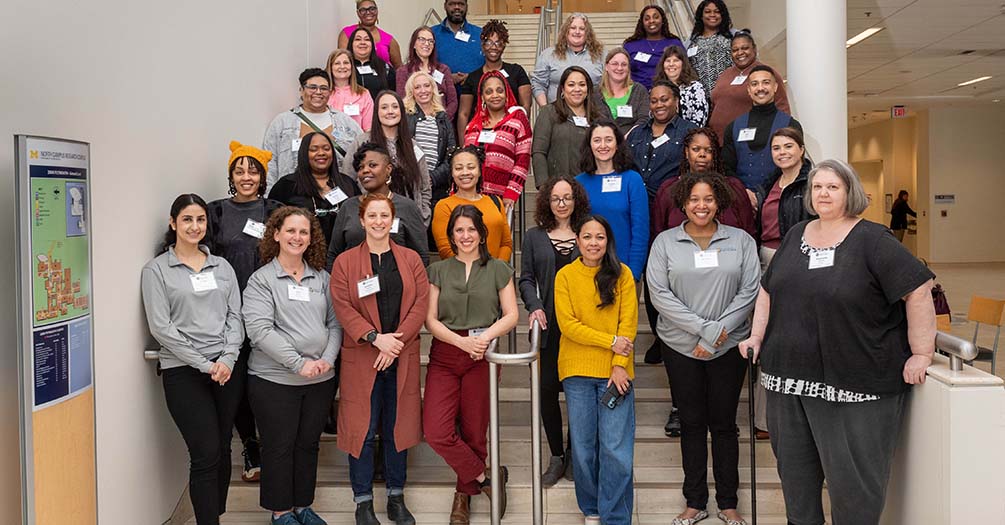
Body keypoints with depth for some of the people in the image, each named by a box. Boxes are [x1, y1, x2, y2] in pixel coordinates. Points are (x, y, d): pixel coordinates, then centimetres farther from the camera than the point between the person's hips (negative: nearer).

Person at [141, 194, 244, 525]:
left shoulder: (222, 267, 13)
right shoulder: (156, 270, 0)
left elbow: (235, 316, 9)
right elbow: (161, 327, -7)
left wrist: (228, 358, -7)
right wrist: (204, 364, -11)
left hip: (227, 369, 4)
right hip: (183, 372, -4)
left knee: (222, 450, 9)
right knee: (206, 454, -7)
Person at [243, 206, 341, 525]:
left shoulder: (322, 278, 9)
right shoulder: (261, 280, -4)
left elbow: (335, 323, 8)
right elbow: (260, 330, -14)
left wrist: (328, 359, -9)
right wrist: (299, 363, -19)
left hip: (320, 379, 4)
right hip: (274, 379, -4)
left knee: (308, 443, 13)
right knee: (279, 446, 6)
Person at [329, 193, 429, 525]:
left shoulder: (410, 259, 8)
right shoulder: (345, 262, 2)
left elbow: (421, 304, 0)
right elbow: (342, 307, -6)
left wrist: (396, 340, -12)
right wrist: (375, 338, -17)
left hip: (402, 357, 2)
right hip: (361, 358, -2)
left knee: (397, 427, 9)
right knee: (362, 429, 3)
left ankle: (396, 497, 23)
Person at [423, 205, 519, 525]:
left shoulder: (498, 269, 8)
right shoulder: (438, 270, 9)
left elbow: (511, 315, 4)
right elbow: (430, 319, 3)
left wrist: (486, 335, -15)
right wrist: (463, 342, -13)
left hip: (482, 357, -1)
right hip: (444, 357, 1)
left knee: (474, 433, 4)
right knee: (436, 432, -13)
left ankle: (465, 493, 28)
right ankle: (487, 477, 7)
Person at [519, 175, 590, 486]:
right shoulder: (534, 237, 10)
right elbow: (526, 279, 8)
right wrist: (534, 306, -9)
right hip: (549, 327, 1)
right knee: (547, 390, 2)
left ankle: (575, 455, 18)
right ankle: (557, 457, 16)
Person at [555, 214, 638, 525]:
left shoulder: (622, 274, 2)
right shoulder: (565, 276, 1)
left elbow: (629, 323, -2)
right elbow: (568, 324, -6)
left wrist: (620, 364, -10)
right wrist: (610, 341, -11)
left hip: (615, 371, -1)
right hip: (577, 371, 1)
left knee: (616, 450, -4)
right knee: (583, 447, 9)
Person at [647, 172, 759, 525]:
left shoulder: (741, 240, 2)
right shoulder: (665, 242, 1)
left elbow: (750, 291, -4)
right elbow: (658, 293, -7)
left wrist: (717, 331, -13)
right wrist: (702, 327, -14)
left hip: (729, 347, 0)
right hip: (681, 346, 0)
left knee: (724, 423, 8)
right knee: (692, 423, 9)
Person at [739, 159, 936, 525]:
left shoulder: (872, 240, -8)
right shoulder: (796, 236, 12)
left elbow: (918, 290, -12)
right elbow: (768, 290, 18)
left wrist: (921, 354, -14)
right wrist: (757, 336, 10)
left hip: (854, 383, -6)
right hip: (790, 377, 6)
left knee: (853, 479, 1)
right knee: (794, 470, 17)